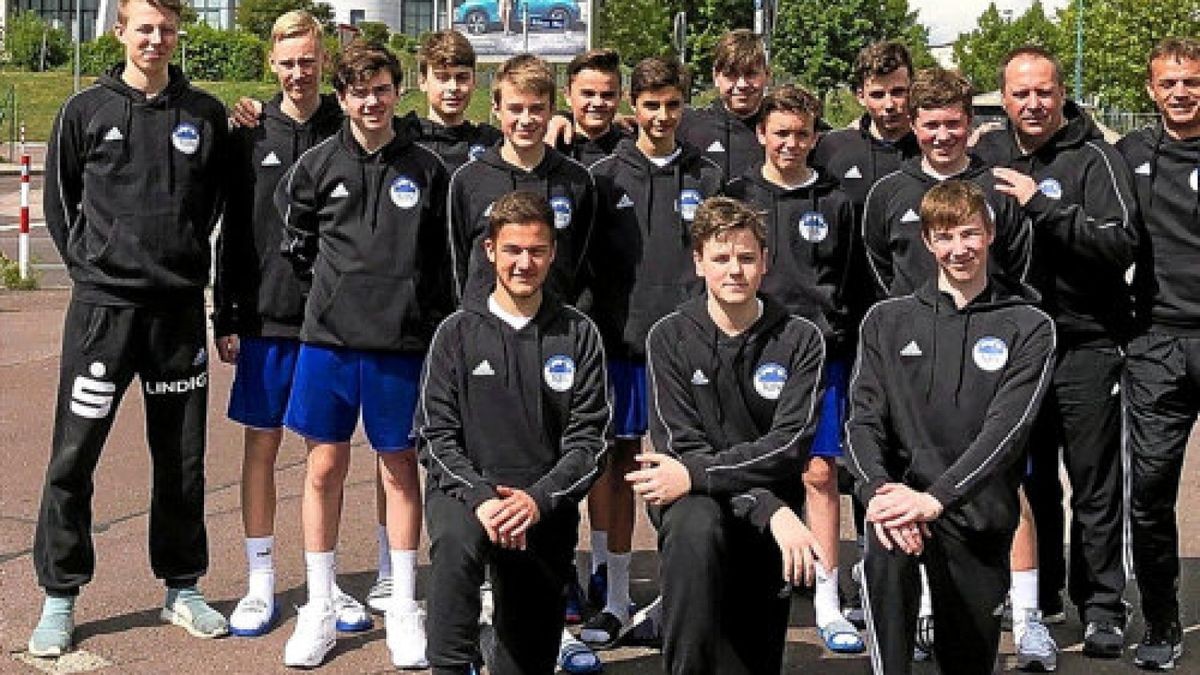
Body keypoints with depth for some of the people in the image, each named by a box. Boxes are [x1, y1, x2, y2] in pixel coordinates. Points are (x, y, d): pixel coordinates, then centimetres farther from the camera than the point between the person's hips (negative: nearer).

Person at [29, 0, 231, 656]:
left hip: (180, 307, 2)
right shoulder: (85, 110, 2)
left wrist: (184, 259, 10)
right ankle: (58, 599, 12)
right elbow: (59, 200, 10)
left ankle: (182, 589, 24)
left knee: (182, 459, 9)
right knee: (74, 456, -1)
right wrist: (91, 262, 3)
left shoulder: (205, 114, 6)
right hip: (102, 305, -2)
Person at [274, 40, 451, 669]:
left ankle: (403, 608, 17)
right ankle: (319, 609, 16)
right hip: (328, 337, 1)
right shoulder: (316, 165, 3)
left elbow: (441, 261, 8)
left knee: (400, 468, 7)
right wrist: (337, 289, 9)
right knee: (324, 467, 5)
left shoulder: (425, 168, 3)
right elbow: (296, 244, 14)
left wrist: (438, 332, 6)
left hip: (401, 343, 0)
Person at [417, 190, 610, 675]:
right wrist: (480, 497, -19)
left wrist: (537, 499, -16)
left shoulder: (578, 335, 6)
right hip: (465, 489, -1)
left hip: (544, 507, 2)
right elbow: (436, 437, -2)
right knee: (455, 539, -37)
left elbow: (589, 440, 0)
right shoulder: (458, 333, 4)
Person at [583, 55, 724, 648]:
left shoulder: (706, 179, 7)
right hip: (621, 340, 0)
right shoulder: (605, 176, 5)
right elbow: (584, 261, 5)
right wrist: (593, 330, -2)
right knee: (619, 463, 5)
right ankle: (616, 599, 14)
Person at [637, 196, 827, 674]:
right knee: (694, 528, -35)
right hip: (696, 497, -1)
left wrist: (695, 474, -24)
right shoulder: (669, 339, -2)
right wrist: (771, 511, -22)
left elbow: (790, 445, -11)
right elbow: (681, 446, -10)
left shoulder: (800, 339, -1)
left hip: (772, 500, 2)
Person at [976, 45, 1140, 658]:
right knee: (1029, 480, 15)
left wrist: (1042, 205, -23)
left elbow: (1122, 244, -20)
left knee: (1094, 487, 3)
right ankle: (1036, 595, 28)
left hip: (1085, 345, -5)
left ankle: (1102, 606, 13)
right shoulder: (987, 155, 6)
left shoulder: (1092, 158, -9)